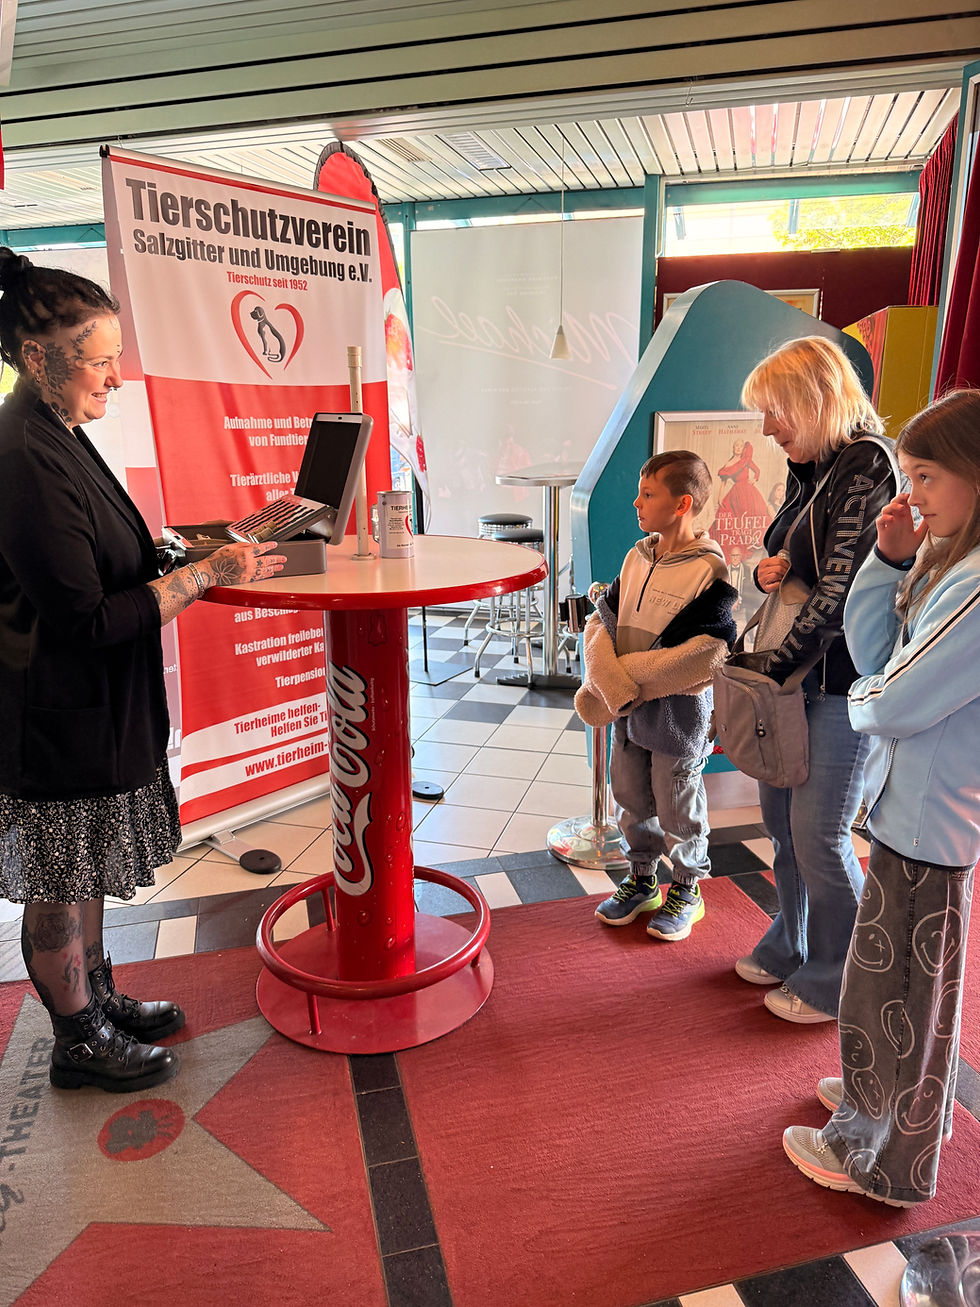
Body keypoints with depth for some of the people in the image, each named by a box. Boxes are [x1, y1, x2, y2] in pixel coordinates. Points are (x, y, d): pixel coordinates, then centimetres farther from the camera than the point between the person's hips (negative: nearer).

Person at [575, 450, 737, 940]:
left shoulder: (708, 571, -16)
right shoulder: (637, 557, 4)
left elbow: (709, 653, -24)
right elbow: (601, 621, 2)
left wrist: (632, 677, -21)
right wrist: (610, 683, -15)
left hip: (678, 715, -6)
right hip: (628, 711, 6)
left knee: (678, 810, 11)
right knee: (631, 800, 19)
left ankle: (687, 889, 34)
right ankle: (641, 879, 40)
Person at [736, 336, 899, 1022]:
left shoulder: (868, 463, -15)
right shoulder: (810, 469, 12)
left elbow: (839, 589, -21)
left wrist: (772, 667, -15)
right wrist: (764, 573, -2)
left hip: (842, 680, -8)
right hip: (795, 670, 9)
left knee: (819, 834, 1)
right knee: (780, 817, 16)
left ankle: (835, 983, 22)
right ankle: (792, 947, 36)